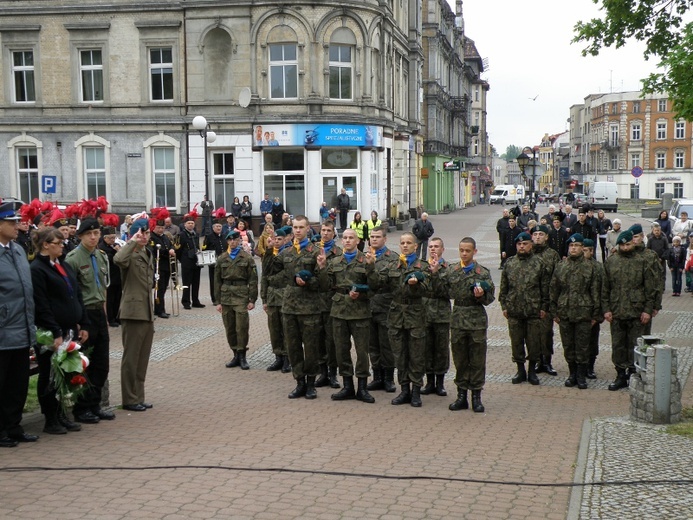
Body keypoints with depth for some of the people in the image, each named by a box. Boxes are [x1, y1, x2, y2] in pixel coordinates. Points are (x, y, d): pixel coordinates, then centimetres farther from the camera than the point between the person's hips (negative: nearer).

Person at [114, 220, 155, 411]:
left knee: (143, 358, 13)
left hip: (147, 313, 9)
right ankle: (129, 399, 7)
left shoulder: (148, 254, 16)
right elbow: (118, 259, -37)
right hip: (133, 312, -8)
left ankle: (138, 397, 21)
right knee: (131, 358, -1)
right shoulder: (131, 254, -11)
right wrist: (133, 242, -25)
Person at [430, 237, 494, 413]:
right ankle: (461, 395, 20)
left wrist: (481, 296, -20)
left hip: (477, 320, -2)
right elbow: (442, 292, 2)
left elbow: (490, 298, 0)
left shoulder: (483, 272, -3)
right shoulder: (451, 270, 4)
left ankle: (476, 396, 13)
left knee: (477, 360, 4)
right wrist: (435, 273, -6)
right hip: (458, 320, 2)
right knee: (460, 360, 10)